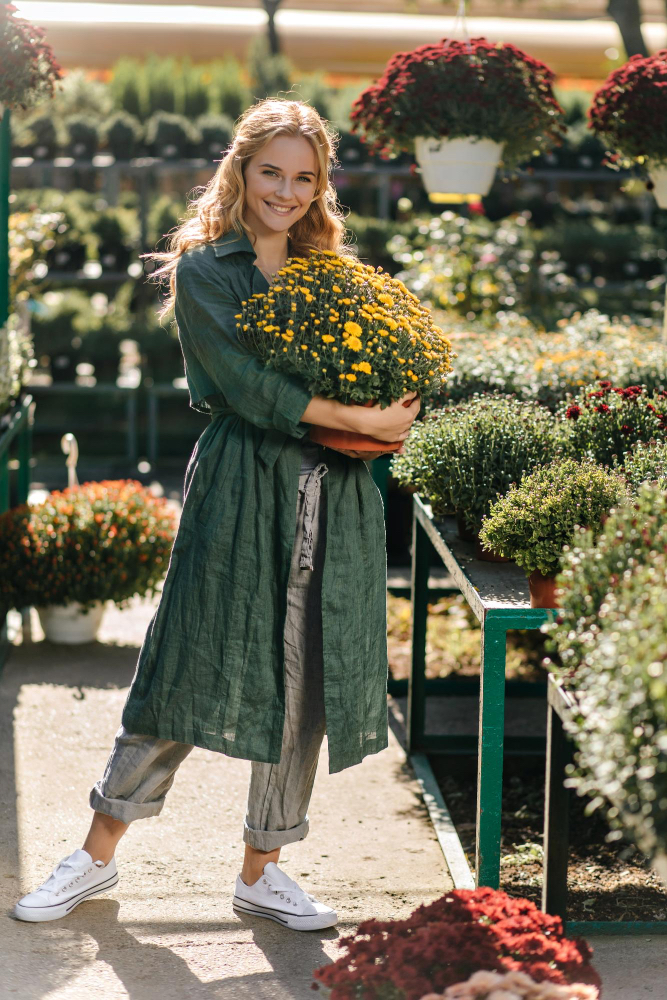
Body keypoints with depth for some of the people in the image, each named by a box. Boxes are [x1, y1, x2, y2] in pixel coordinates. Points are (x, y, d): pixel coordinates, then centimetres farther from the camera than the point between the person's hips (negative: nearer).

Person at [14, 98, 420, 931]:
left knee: (304, 681, 6)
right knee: (192, 667, 0)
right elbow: (244, 383, -13)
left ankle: (261, 871, 20)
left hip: (332, 497, 5)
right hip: (238, 490, -5)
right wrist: (358, 418, -15)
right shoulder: (202, 269, -1)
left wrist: (388, 421, -7)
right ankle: (99, 853, 16)